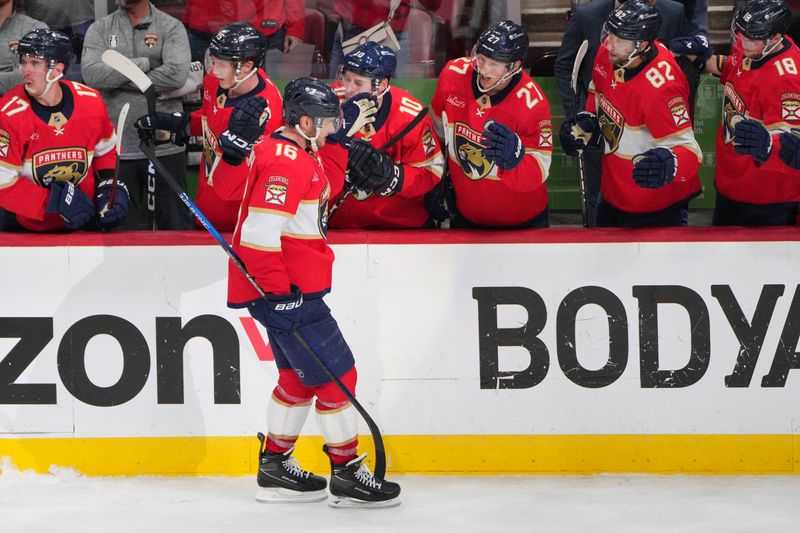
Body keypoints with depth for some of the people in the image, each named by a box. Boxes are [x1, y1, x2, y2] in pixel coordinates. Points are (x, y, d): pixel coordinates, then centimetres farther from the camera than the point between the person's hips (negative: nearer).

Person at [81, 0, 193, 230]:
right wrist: (145, 63, -11)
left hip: (165, 148, -2)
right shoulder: (100, 30, 8)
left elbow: (177, 74, -15)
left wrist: (119, 79, -10)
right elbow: (91, 73, -9)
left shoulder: (171, 28, 2)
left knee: (176, 226, 1)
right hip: (117, 149, 2)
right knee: (120, 227, 7)